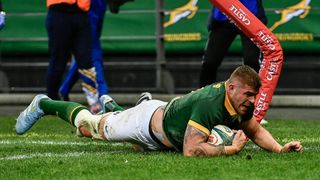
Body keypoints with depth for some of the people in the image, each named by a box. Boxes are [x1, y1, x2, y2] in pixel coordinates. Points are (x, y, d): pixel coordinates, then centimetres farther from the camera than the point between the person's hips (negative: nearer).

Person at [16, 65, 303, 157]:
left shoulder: (241, 104, -19)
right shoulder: (210, 103, -43)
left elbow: (255, 130, -1)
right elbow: (191, 150, -48)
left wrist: (279, 148, -18)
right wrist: (231, 149, -44)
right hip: (150, 121, -6)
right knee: (90, 126, 15)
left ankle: (112, 107, 59)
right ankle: (44, 105, 37)